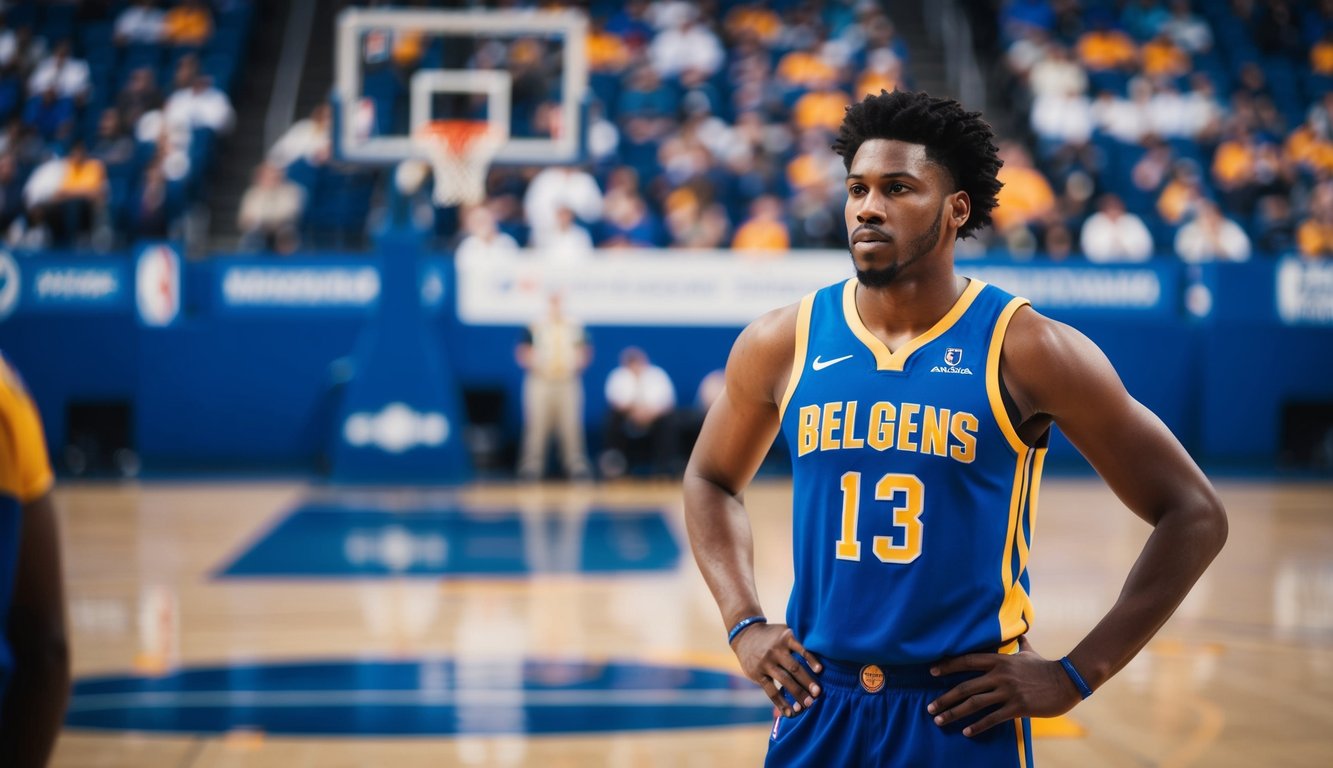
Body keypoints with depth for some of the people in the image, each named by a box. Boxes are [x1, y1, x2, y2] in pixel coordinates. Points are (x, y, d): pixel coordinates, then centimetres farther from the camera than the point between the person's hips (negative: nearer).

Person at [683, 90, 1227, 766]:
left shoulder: (1026, 350, -9)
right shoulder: (781, 344, 0)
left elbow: (1194, 515, -5)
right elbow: (710, 480, 19)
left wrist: (1075, 676, -8)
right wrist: (744, 625, 5)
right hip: (818, 706, 3)